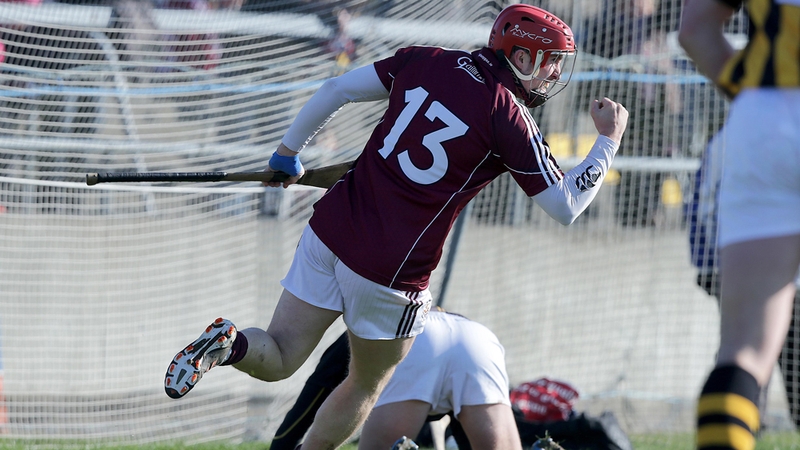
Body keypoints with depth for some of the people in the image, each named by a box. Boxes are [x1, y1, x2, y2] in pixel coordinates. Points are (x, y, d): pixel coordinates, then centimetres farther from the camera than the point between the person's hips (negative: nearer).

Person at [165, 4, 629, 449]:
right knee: (365, 385, 18)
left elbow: (337, 89, 8)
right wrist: (608, 142, 8)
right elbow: (565, 207, -4)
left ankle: (229, 343, -21)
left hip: (332, 229, 4)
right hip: (391, 271, -4)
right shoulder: (509, 119, -8)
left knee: (276, 360, 10)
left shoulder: (426, 61, 7)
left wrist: (288, 153, 20)